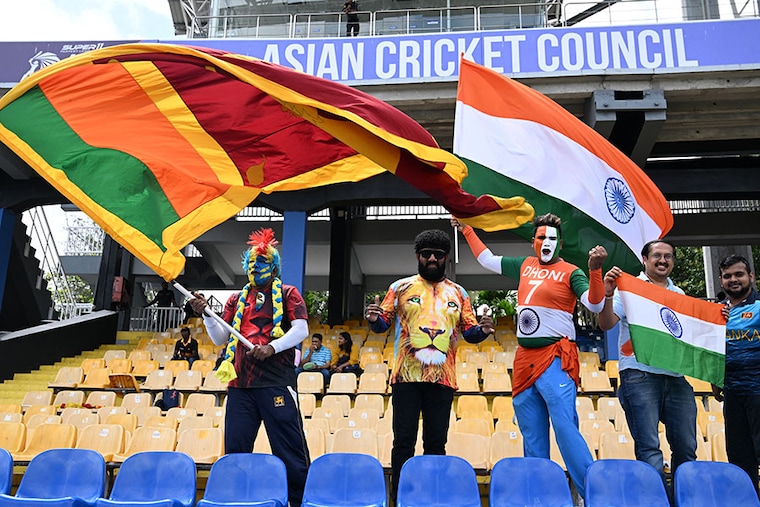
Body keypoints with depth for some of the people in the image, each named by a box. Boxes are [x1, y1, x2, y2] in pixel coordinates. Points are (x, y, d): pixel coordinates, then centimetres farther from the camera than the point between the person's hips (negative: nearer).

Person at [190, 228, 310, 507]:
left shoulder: (287, 294, 5)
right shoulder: (237, 300, 18)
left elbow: (301, 330, -7)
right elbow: (220, 338, 14)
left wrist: (272, 347, -20)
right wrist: (206, 314, -1)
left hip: (276, 382, -5)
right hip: (240, 382, 5)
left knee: (289, 446, -2)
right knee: (235, 447, 7)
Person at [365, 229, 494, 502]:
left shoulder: (458, 293, 13)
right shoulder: (400, 287, 7)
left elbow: (469, 331, 13)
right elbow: (383, 323, 6)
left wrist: (482, 330, -9)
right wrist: (374, 319, -17)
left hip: (442, 379, 2)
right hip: (407, 377, -2)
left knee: (436, 443, 8)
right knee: (403, 442, 1)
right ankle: (399, 497, 11)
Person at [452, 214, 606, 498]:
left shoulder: (570, 272, -2)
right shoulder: (525, 266, 13)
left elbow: (595, 305, -16)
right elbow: (487, 260, 27)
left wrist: (594, 270, -30)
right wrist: (467, 230, 32)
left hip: (555, 359, -6)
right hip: (525, 359, 6)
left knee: (565, 427, -17)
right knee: (532, 436, 10)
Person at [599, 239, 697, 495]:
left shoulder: (679, 295, 20)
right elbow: (606, 324, -8)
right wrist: (608, 294, -23)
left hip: (676, 377, 5)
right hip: (639, 375, -5)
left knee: (686, 448, 7)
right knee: (649, 448, -5)